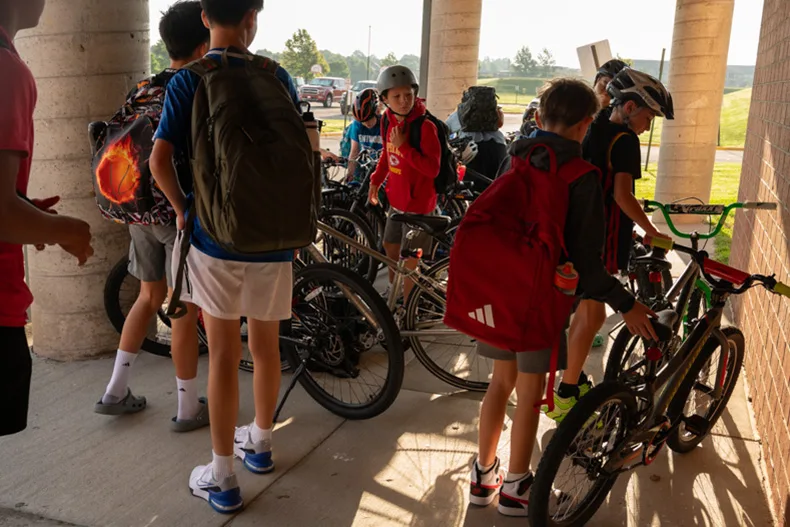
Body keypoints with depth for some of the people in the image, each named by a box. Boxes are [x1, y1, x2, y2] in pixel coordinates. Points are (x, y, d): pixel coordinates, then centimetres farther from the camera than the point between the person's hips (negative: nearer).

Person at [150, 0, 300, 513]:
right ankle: (260, 441, 37)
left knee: (223, 355, 5)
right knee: (267, 346, 16)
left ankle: (223, 478, 14)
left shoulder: (187, 81, -5)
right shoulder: (279, 79, 0)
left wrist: (183, 209, 4)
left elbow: (160, 159, -13)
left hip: (214, 235, -2)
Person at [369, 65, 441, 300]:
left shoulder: (425, 126, -21)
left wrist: (404, 146, -29)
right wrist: (376, 181, 14)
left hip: (418, 203, -8)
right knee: (390, 247, 22)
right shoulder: (389, 122, 1)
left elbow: (432, 169, -26)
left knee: (409, 260, 2)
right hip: (396, 200, 8)